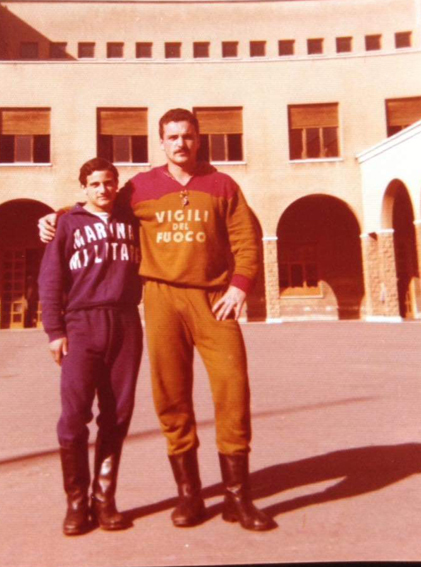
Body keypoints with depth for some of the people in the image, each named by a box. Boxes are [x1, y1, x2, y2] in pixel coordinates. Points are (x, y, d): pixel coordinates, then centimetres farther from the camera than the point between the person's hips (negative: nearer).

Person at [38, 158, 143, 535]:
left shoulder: (132, 222, 17)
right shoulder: (68, 223, 11)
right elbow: (50, 280, 5)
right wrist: (55, 330, -4)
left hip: (126, 324, 2)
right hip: (82, 323, -2)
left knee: (117, 415, 3)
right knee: (74, 414, -7)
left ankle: (105, 499, 14)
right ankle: (76, 501, 7)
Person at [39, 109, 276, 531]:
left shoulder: (221, 185, 10)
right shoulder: (141, 186, 11)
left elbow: (246, 239, 5)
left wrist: (240, 284, -7)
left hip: (213, 298, 0)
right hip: (162, 298, 1)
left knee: (232, 387, -7)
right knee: (171, 395, 1)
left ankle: (237, 495, 7)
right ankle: (188, 493, 16)